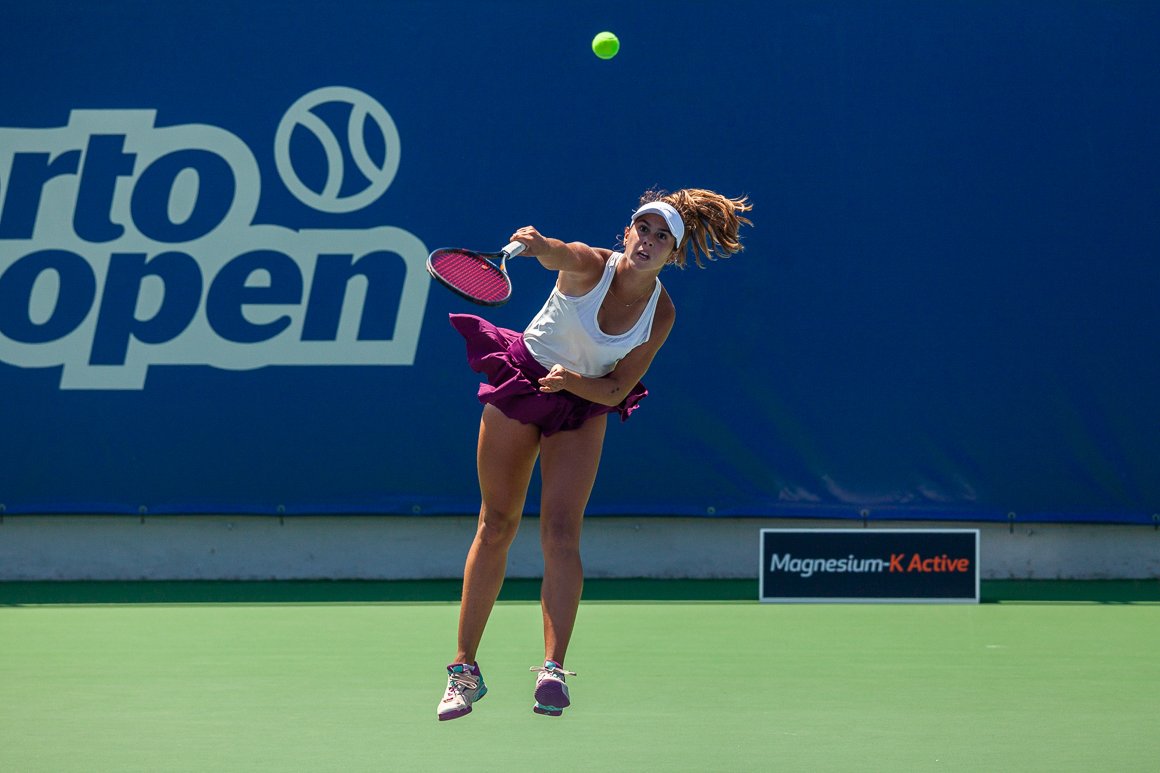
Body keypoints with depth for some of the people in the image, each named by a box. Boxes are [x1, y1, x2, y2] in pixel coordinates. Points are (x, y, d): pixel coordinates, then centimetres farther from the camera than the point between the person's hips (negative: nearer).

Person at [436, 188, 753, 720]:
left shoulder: (661, 314, -14)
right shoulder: (589, 266, -22)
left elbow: (617, 391, -10)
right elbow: (558, 255, -47)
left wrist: (574, 381, -30)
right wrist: (538, 244, -71)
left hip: (584, 404, 1)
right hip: (521, 380, -1)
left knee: (561, 534, -15)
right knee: (496, 527, 2)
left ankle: (553, 672, -19)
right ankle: (464, 669, 10)